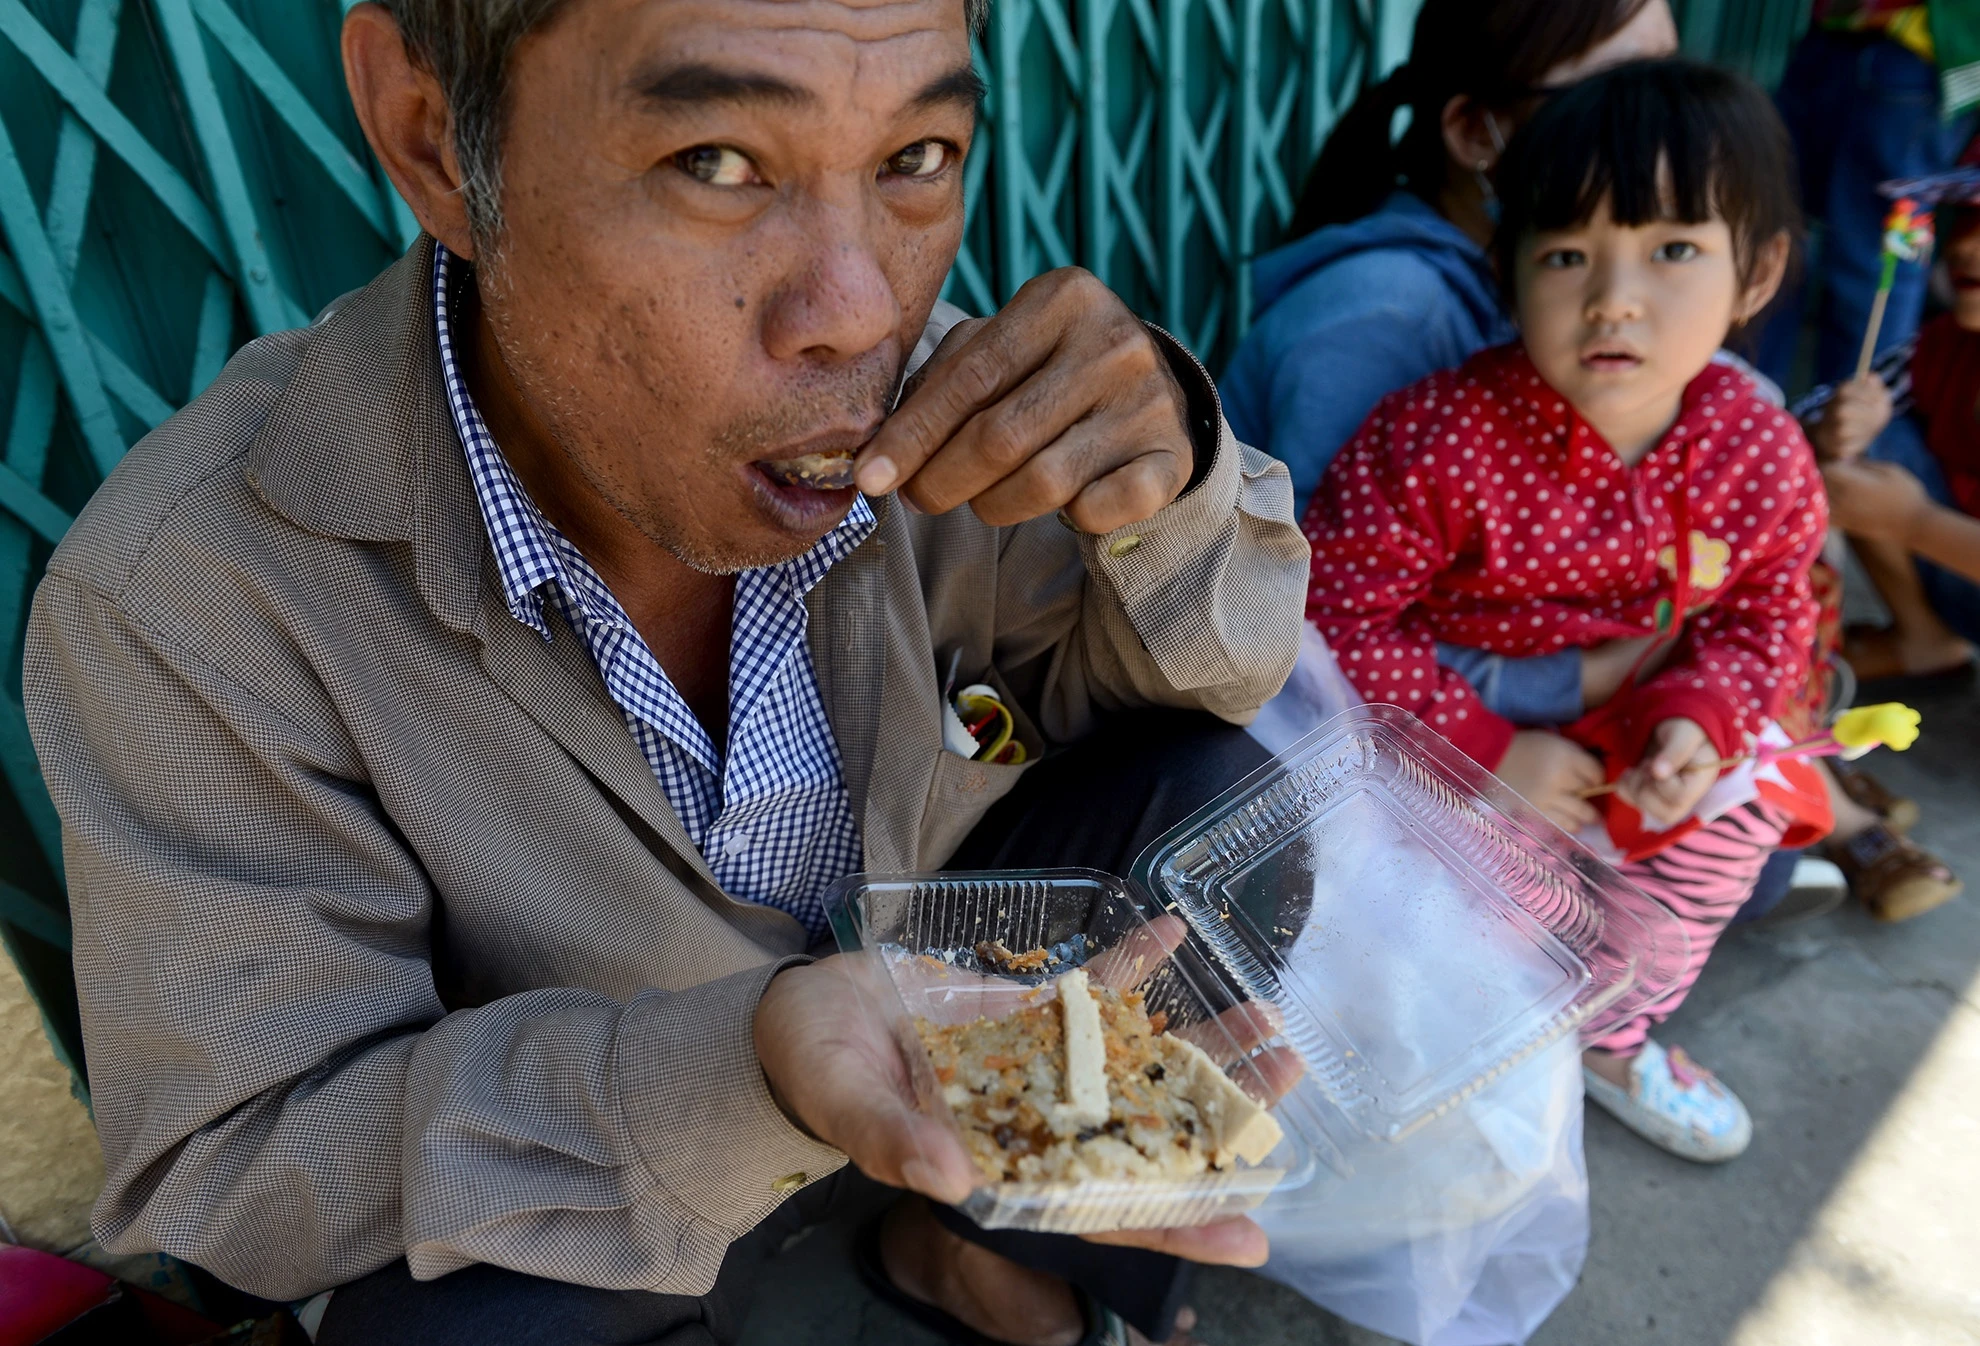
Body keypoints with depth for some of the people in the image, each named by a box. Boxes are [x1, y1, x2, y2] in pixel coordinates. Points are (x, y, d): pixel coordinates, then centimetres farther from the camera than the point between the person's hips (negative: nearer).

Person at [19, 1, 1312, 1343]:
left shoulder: (889, 384, -20)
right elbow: (228, 1171, -22)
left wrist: (1164, 479, -33)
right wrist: (738, 1078, -41)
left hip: (919, 995, 4)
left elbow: (1195, 668, -8)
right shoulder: (179, 596, -28)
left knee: (1213, 795, -13)